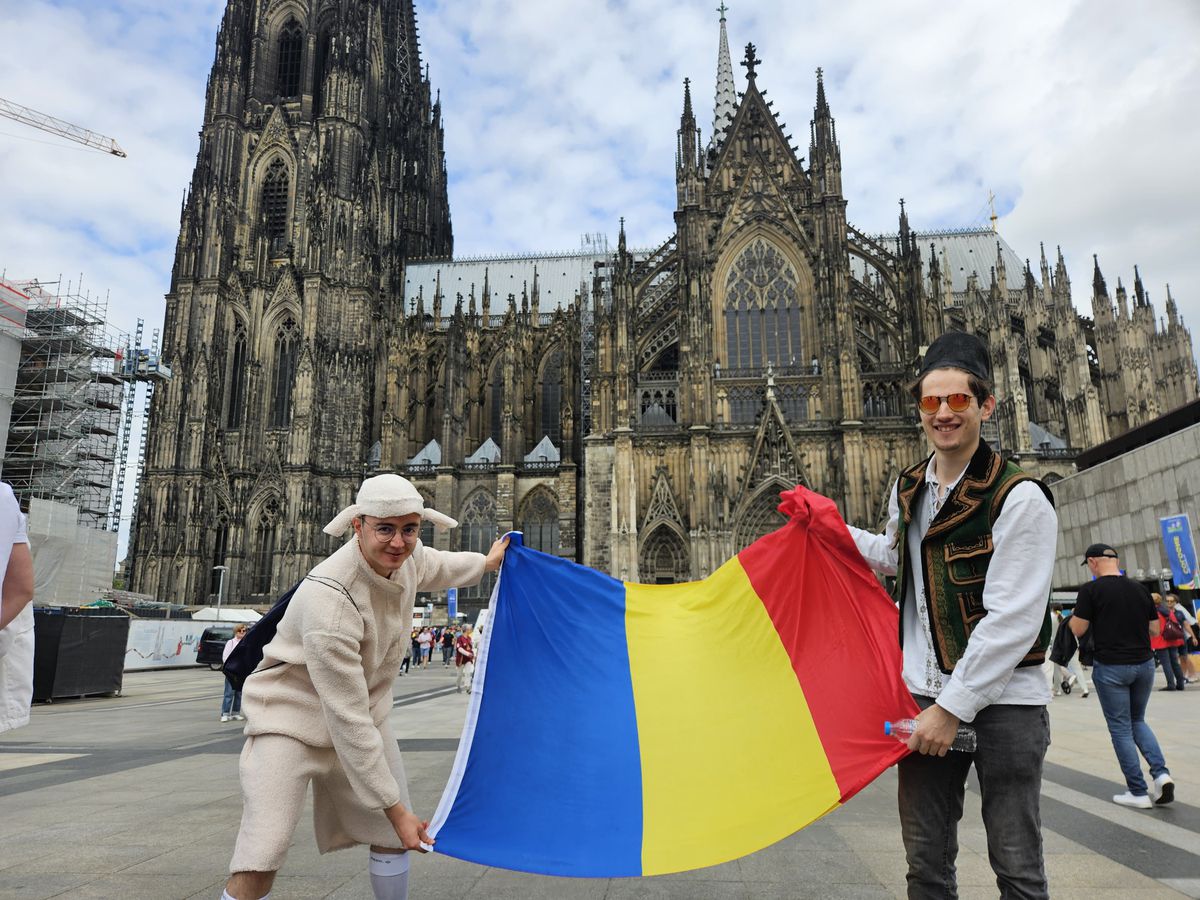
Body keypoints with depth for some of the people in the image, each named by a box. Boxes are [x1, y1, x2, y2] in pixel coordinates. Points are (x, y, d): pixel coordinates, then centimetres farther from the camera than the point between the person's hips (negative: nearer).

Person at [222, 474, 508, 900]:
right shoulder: (328, 598, -35)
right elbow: (347, 720, -30)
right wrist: (395, 808, -24)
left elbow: (435, 566, 16)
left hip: (363, 713, 7)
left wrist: (486, 562, 32)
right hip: (294, 715, -7)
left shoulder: (407, 556, -14)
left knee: (393, 838, 14)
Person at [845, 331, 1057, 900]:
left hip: (1004, 701, -5)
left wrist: (954, 706, -18)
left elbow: (1012, 620, -18)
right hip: (925, 696, 5)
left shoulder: (1020, 499, -13)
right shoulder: (907, 490, 6)